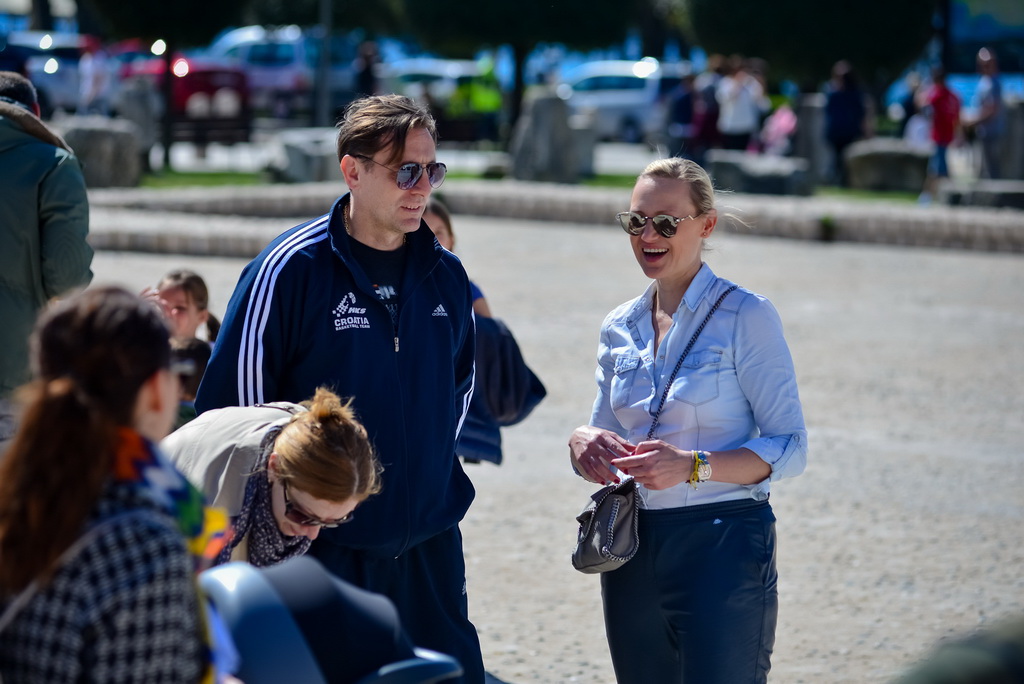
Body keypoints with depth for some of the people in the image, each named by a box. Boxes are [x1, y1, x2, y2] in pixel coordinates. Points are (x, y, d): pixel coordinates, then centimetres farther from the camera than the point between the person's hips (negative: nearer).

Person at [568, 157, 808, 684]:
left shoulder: (745, 316, -6)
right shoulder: (620, 328, 11)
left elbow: (789, 449, -10)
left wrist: (694, 465, -23)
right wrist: (584, 444, -7)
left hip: (724, 546, -5)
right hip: (632, 548, 6)